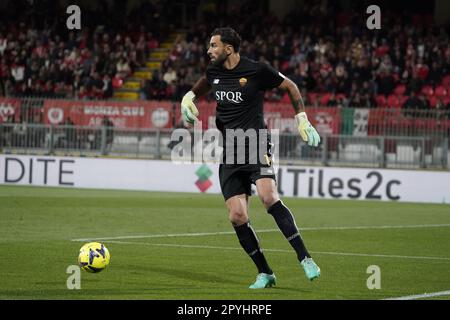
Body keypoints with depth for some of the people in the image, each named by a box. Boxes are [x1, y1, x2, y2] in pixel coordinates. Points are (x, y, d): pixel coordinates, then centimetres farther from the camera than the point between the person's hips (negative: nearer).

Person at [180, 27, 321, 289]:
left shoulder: (257, 70, -8)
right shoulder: (214, 73, 9)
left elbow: (290, 86, 5)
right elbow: (198, 89, 33)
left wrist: (303, 121, -1)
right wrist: (188, 100, 13)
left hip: (257, 146, -5)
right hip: (230, 154, 6)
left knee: (269, 197, -29)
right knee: (237, 216, -7)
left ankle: (305, 259, -25)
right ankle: (265, 273, 7)